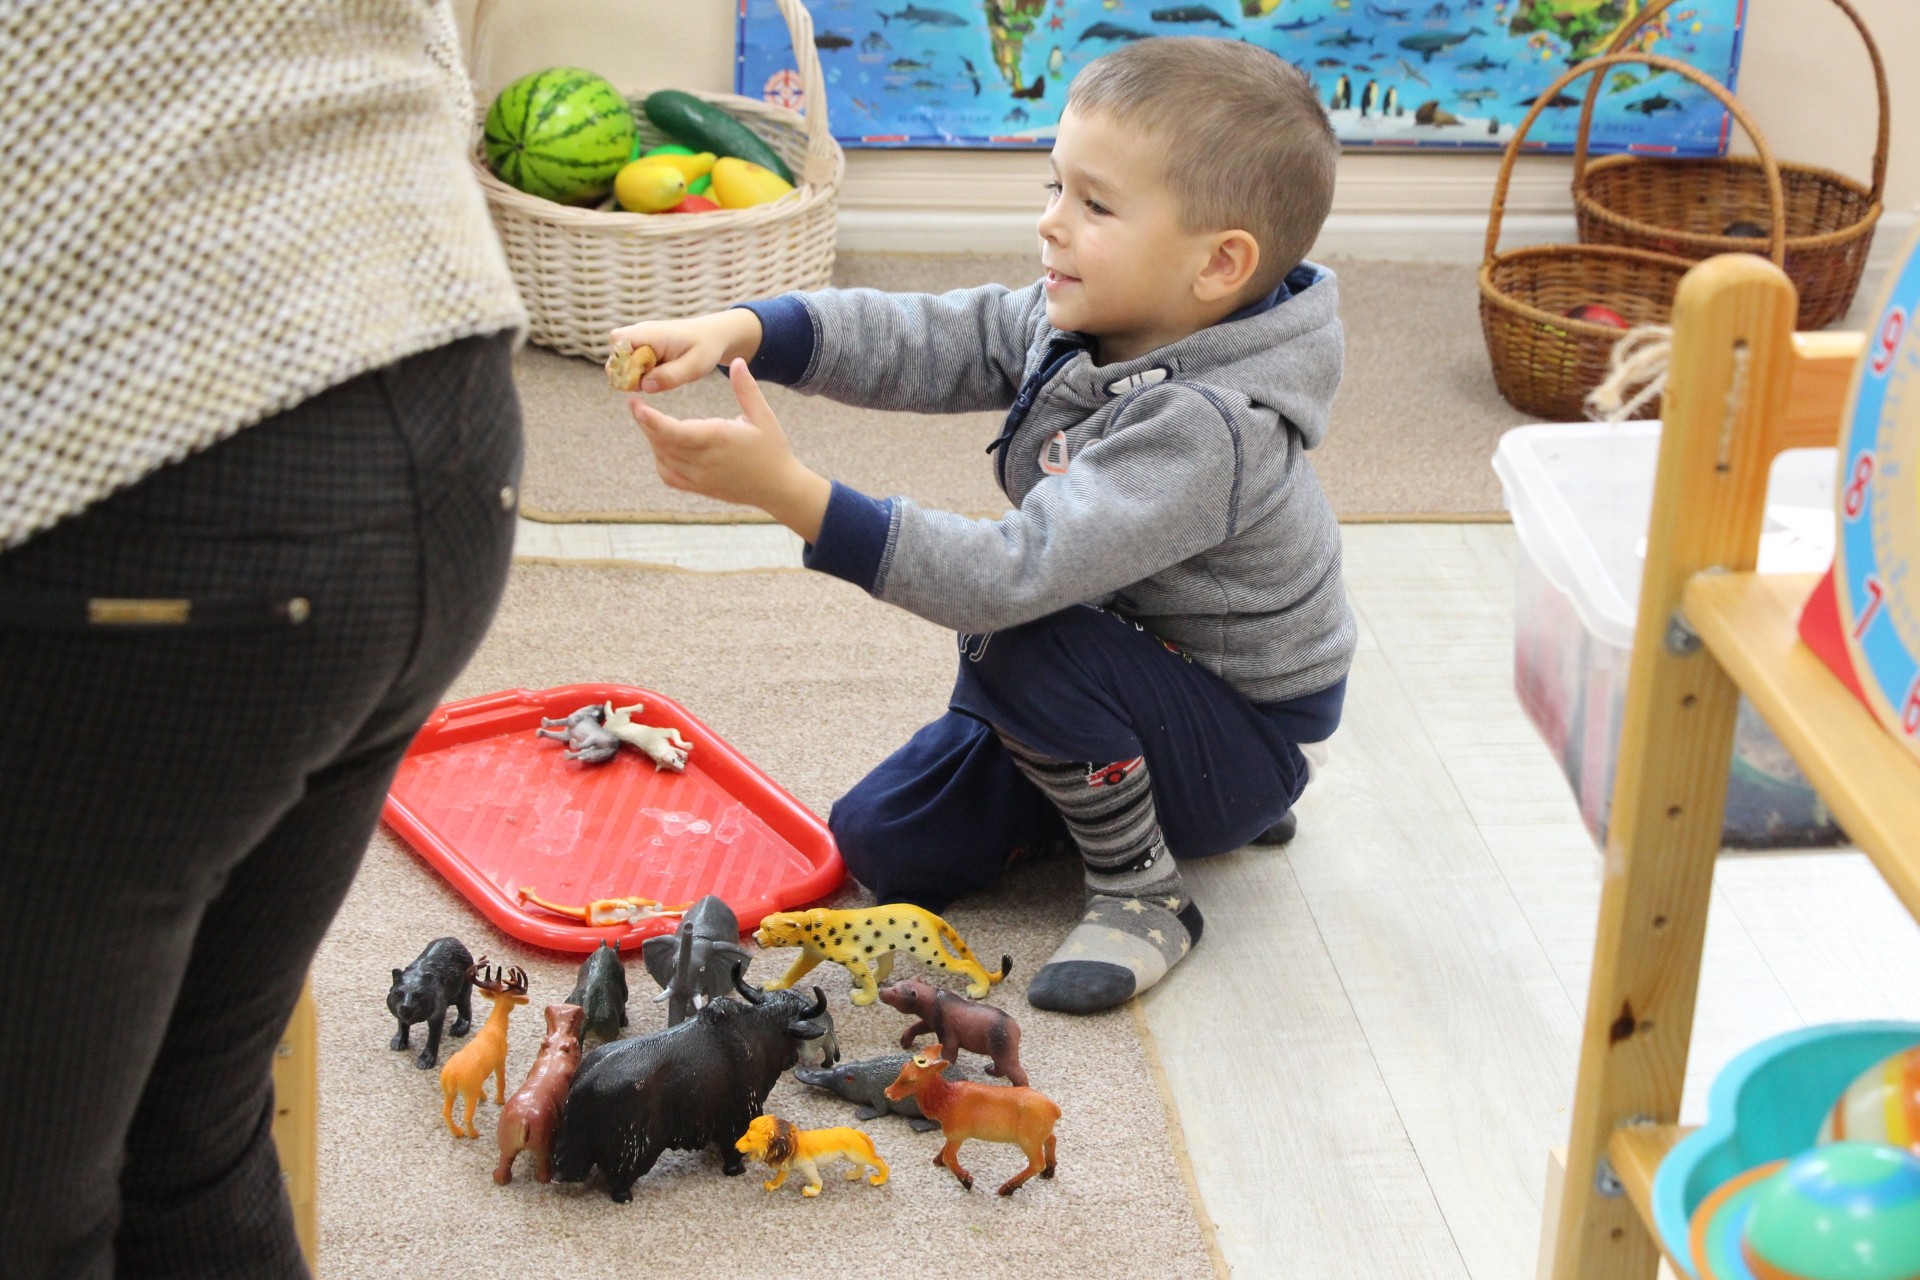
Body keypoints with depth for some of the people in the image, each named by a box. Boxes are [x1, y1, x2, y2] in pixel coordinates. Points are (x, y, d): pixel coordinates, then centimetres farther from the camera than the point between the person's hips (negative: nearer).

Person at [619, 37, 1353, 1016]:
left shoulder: (1204, 430, -35)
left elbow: (1011, 575, -42)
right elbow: (920, 340, -12)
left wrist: (788, 491, -48)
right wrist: (735, 331, -31)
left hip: (1243, 739, -8)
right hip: (1132, 665, 8)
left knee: (1028, 647, -35)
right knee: (881, 840, 4)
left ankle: (1144, 892, -12)